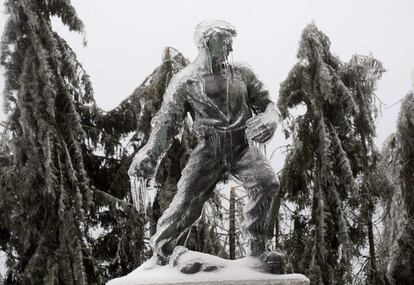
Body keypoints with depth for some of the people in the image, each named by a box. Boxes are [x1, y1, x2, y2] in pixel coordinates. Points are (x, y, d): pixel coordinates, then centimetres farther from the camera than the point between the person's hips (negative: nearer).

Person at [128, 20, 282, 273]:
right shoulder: (185, 82, -1)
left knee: (267, 182, -25)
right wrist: (150, 153, -19)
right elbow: (167, 122, -3)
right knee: (187, 202, -7)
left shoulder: (242, 74, 6)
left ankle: (258, 247, -9)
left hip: (243, 147, 2)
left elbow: (266, 103, 11)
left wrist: (269, 119, -15)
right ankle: (160, 255, 16)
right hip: (210, 149, -1)